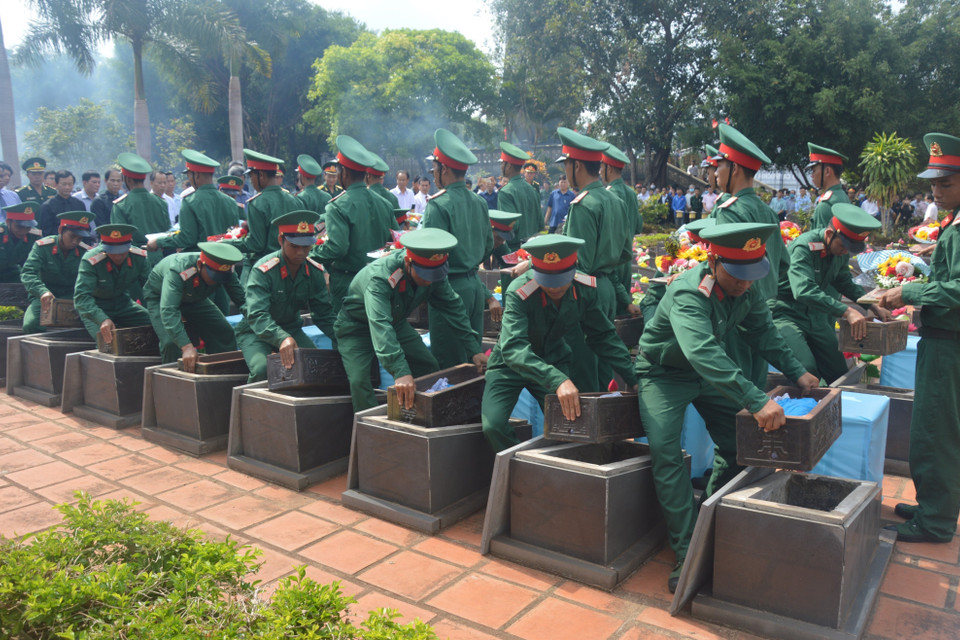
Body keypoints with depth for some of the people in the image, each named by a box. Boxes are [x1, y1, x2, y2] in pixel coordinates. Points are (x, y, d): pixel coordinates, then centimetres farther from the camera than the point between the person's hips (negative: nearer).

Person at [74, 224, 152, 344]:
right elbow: (81, 297, -33)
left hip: (123, 304, 4)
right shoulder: (90, 261, -28)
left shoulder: (139, 257, -17)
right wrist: (103, 319, -49)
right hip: (95, 308, -4)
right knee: (109, 340, -28)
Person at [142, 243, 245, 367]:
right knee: (171, 342, -27)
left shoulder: (225, 270, -28)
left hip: (194, 299, 5)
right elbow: (168, 311, -51)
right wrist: (187, 347, -59)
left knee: (225, 333, -7)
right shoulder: (177, 272, -43)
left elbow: (242, 300, -23)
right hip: (159, 298, -5)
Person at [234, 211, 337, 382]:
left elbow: (324, 313, -2)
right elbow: (256, 315, -35)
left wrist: (340, 340, -20)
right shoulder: (263, 270, -24)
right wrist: (282, 338, -53)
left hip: (291, 329, 4)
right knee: (262, 370, -30)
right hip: (255, 331, -4)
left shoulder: (315, 272, -7)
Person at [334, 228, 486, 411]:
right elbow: (379, 326, -50)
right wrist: (400, 372, -61)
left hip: (396, 323, 6)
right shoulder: (379, 277, -40)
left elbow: (453, 307, -8)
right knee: (359, 380, -25)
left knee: (431, 369, 0)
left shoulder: (434, 274, -20)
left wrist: (474, 350, -14)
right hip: (357, 326, -6)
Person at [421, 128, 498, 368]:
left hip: (449, 290, -7)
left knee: (448, 364, 1)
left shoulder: (438, 205, -14)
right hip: (475, 287, 7)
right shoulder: (479, 203, 7)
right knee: (473, 357, 15)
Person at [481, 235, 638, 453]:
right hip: (511, 365, -3)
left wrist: (633, 379, -8)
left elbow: (603, 336, -2)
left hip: (554, 361, 3)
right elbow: (513, 348, -43)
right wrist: (557, 380, -56)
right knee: (493, 426, -23)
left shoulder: (585, 289, -17)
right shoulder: (518, 294, -31)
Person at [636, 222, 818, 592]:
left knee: (738, 443, 2)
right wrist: (756, 400, -58)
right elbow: (701, 354, -50)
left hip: (714, 370, 7)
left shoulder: (746, 286, -13)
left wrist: (795, 372, -5)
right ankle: (688, 553, -15)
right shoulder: (688, 294, -35)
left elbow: (762, 330, 4)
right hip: (664, 372, -6)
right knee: (665, 451, -21)